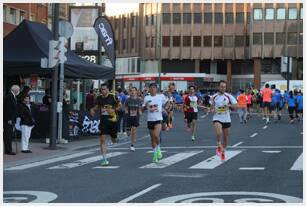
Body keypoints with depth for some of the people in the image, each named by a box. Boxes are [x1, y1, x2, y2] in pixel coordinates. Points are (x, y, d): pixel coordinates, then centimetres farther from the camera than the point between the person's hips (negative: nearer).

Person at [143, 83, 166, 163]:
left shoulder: (161, 96, 0)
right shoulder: (147, 98, 5)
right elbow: (143, 108, 6)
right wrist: (145, 106, -15)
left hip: (158, 119, -3)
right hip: (150, 119, 3)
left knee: (156, 135, -22)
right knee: (152, 138, 8)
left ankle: (158, 149, 4)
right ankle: (155, 154, 20)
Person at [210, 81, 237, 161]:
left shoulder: (229, 96, -2)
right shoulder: (214, 97, 1)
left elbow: (234, 106, 0)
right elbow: (212, 106, 16)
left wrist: (229, 105, -20)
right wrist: (212, 110, -6)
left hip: (226, 119, 1)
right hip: (217, 118, -1)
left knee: (226, 137, 10)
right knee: (218, 133, -27)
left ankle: (223, 151, 31)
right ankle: (219, 145, 1)